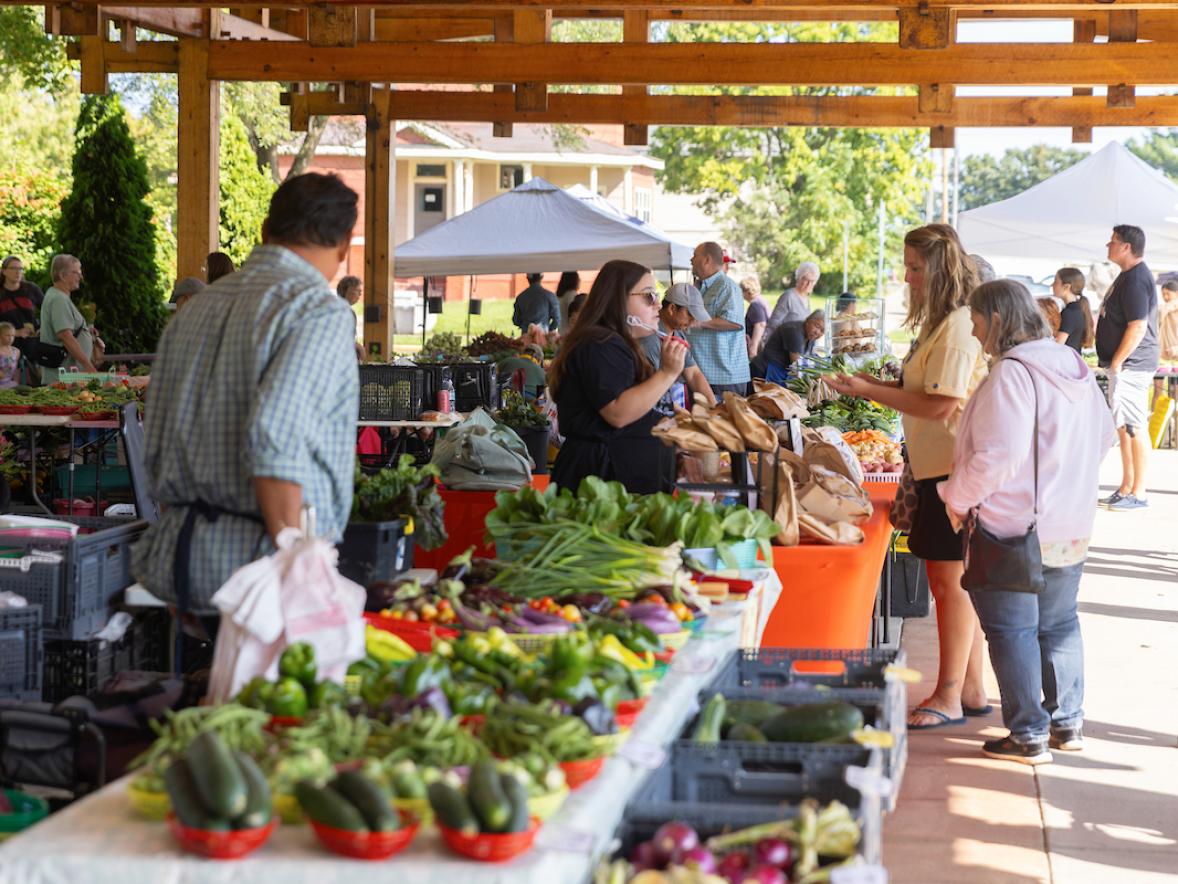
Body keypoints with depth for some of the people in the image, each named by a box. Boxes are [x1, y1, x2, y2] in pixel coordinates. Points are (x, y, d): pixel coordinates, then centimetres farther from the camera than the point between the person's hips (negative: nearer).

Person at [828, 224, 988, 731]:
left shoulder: (959, 327, -17)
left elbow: (940, 404, -22)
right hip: (938, 467, 11)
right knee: (954, 581, 14)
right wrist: (876, 385, 10)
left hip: (952, 472, -11)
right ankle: (971, 689, 22)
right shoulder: (940, 323, 16)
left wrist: (869, 391, -16)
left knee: (949, 580, -5)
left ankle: (949, 698, 1)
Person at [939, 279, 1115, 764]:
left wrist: (957, 498, -11)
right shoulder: (1076, 369, 8)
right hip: (1072, 527, 9)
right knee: (1060, 623, 19)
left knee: (1011, 630, 1)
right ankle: (1068, 724, 26)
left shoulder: (1010, 374, -19)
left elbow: (998, 456, -25)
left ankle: (1028, 736, 5)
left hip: (1015, 525, -8)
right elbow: (1103, 437, 17)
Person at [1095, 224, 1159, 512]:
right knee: (1124, 426, 14)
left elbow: (1138, 326, -23)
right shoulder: (1129, 276, 17)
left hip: (1131, 366, -11)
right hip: (1125, 366, 11)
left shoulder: (1136, 280, -16)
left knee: (1134, 427, -7)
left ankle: (1138, 494, -5)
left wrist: (1117, 362, -20)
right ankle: (1126, 489, 20)